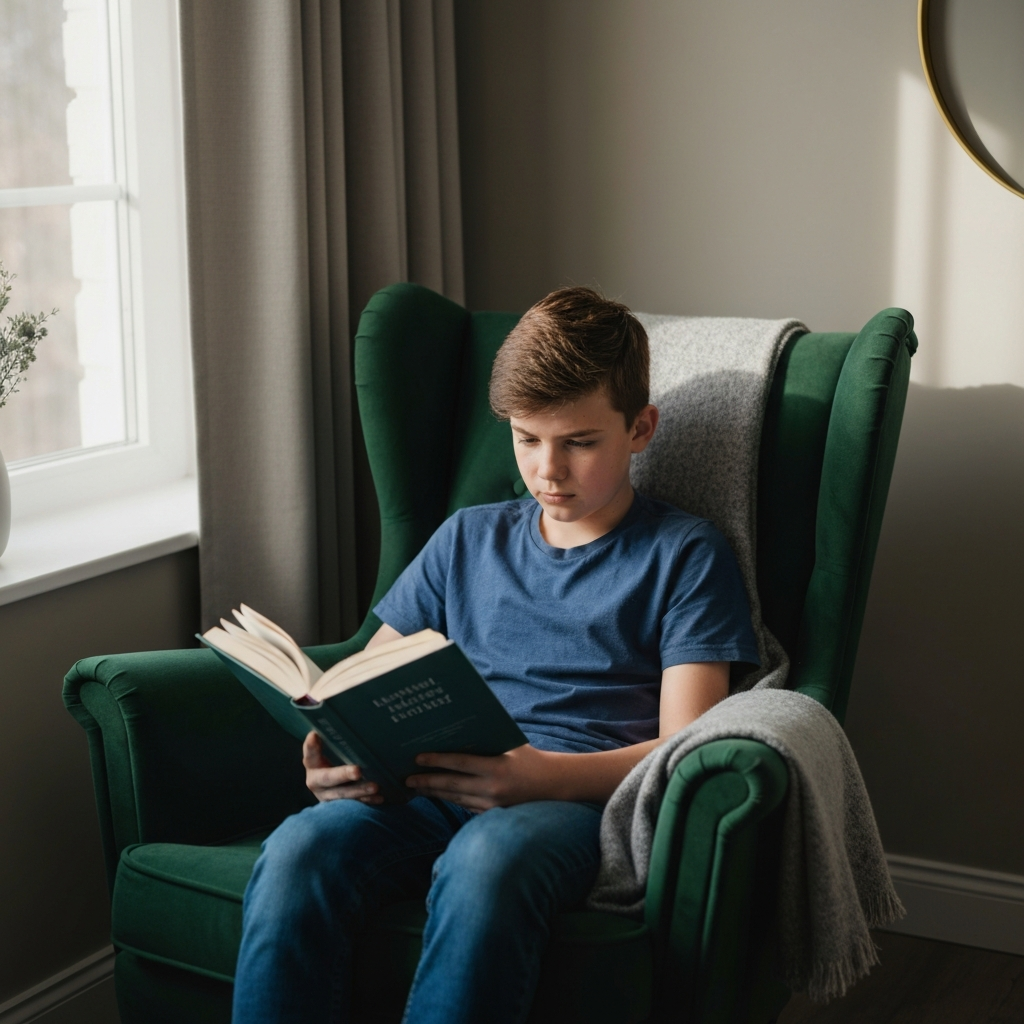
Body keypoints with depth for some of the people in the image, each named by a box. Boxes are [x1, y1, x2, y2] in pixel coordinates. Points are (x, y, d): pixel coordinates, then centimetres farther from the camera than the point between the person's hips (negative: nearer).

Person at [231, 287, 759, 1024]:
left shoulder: (685, 555, 12)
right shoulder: (468, 539, 25)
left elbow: (684, 744, 1)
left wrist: (547, 776, -18)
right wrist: (334, 753, -3)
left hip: (580, 797, -3)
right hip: (435, 791, 4)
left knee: (486, 859, -40)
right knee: (299, 849, -31)